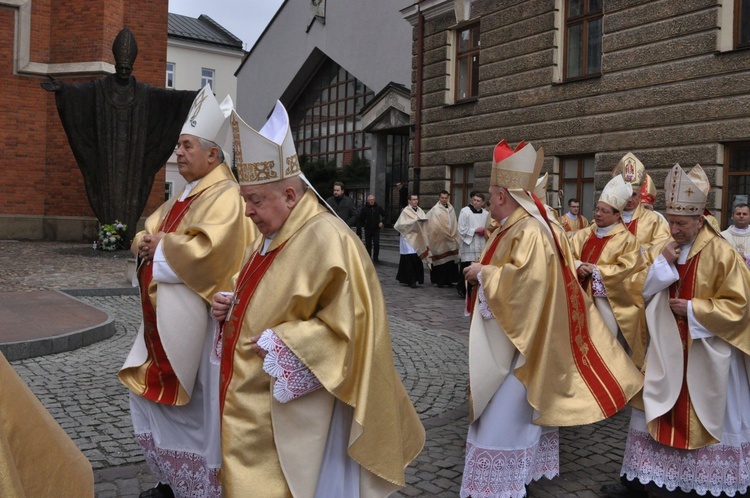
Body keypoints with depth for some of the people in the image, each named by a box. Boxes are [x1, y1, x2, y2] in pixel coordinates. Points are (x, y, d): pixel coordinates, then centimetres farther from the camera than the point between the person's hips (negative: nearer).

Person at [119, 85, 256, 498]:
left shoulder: (226, 196, -14)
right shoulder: (184, 195, 16)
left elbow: (207, 249, -27)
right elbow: (151, 230, 20)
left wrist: (161, 246, -12)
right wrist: (146, 243, -3)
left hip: (194, 319, -10)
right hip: (163, 317, 10)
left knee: (197, 405, 1)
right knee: (157, 394, 16)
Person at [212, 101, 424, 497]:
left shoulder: (328, 241, -19)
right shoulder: (270, 237, 10)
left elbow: (346, 324, -21)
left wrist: (281, 343, -22)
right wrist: (232, 306, 3)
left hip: (292, 408, -9)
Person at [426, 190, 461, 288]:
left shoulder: (451, 209, 11)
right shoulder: (435, 210, -6)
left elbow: (454, 223, 15)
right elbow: (433, 225, -7)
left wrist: (454, 235, 8)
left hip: (450, 240, 5)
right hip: (439, 240, -5)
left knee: (450, 261, 5)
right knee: (440, 261, -1)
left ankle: (449, 280, 12)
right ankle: (439, 281, 6)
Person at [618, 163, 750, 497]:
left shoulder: (721, 253, -12)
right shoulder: (662, 248, 4)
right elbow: (639, 291, 3)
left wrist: (694, 309, -18)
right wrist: (662, 264, -11)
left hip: (706, 352, -5)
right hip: (667, 348, 5)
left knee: (705, 415, 6)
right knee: (664, 412, 9)